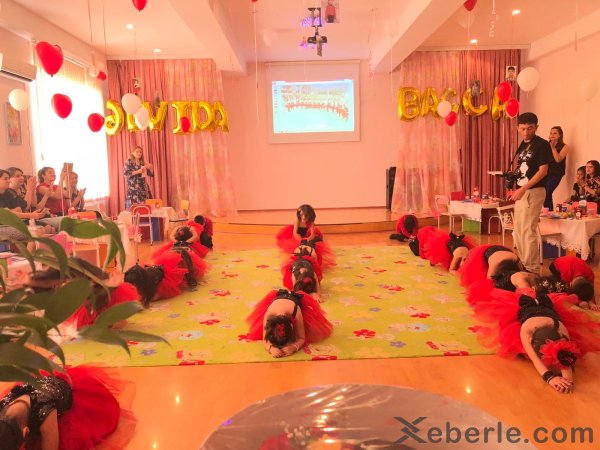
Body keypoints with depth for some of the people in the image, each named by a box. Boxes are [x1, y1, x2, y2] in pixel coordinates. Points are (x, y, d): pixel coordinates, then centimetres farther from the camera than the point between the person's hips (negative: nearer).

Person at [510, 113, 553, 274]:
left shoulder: (542, 144, -8)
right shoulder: (522, 145, 14)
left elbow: (543, 171, -15)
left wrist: (523, 189, -21)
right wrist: (516, 189, 7)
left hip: (533, 192, -8)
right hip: (521, 191, 8)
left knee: (528, 231, -8)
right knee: (518, 231, 14)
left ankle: (533, 270, 0)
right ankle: (523, 265, 27)